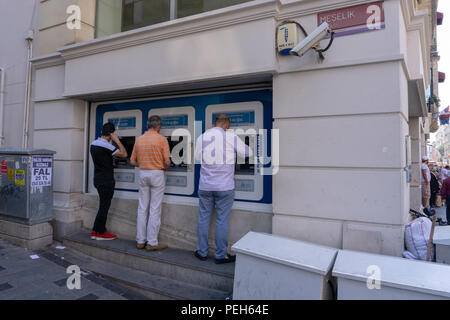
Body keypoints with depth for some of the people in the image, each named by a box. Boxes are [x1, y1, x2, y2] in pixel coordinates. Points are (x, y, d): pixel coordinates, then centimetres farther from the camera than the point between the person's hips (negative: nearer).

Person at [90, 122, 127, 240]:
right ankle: (100, 233, 10)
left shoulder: (94, 144, 9)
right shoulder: (106, 145, -19)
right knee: (104, 206, 1)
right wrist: (117, 140, -13)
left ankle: (96, 230, 21)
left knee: (103, 206, 16)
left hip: (98, 179, 9)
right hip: (106, 181, -9)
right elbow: (124, 154, -19)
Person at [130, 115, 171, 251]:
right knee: (155, 209, 1)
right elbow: (167, 161, -13)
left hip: (143, 174, 5)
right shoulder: (162, 139, -9)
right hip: (157, 174, -5)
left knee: (142, 208, 11)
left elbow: (133, 161, 7)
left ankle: (140, 240, 18)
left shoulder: (139, 139, 6)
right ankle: (152, 242, 6)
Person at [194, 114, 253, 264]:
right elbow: (247, 153, 1)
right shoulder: (231, 137, -8)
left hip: (205, 186, 3)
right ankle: (221, 255, 15)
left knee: (203, 218, 13)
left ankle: (202, 252, 23)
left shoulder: (201, 137, 3)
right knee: (222, 220, 5)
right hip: (225, 187, -3)